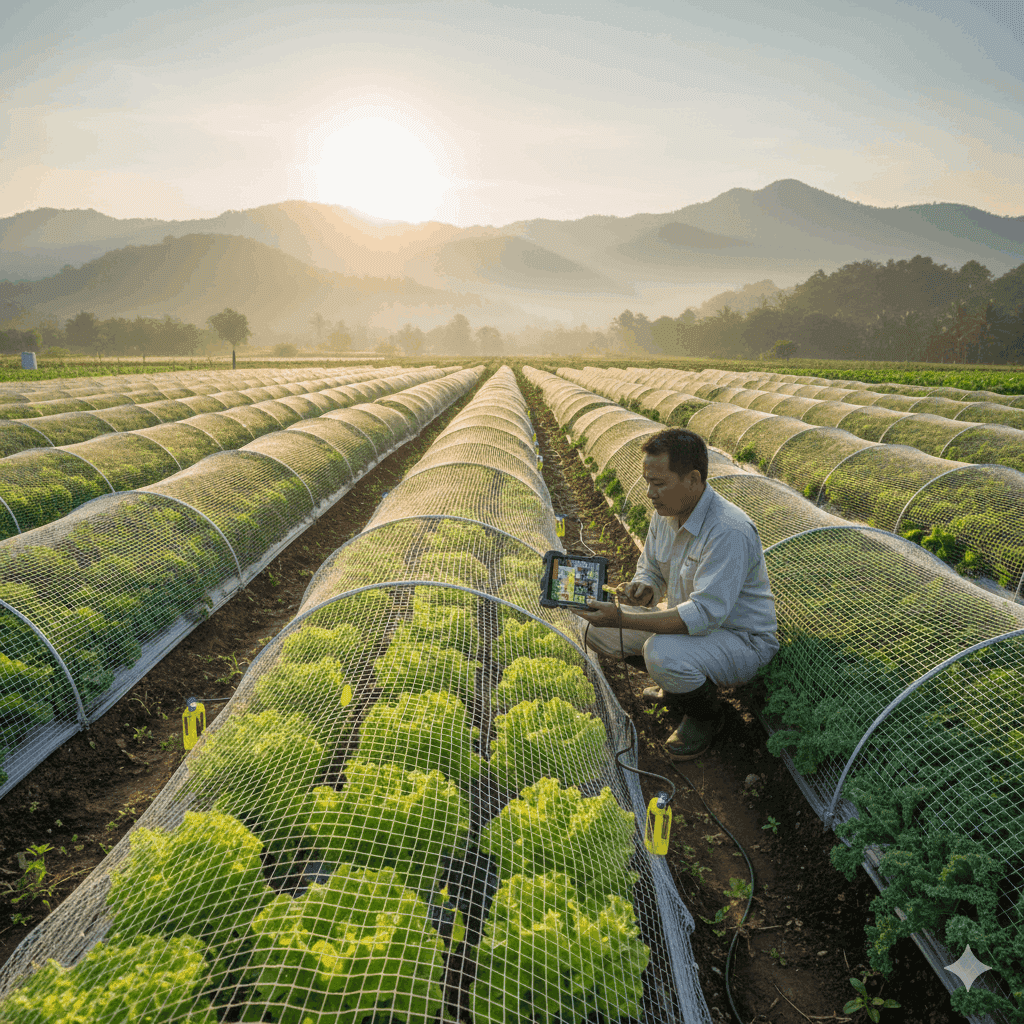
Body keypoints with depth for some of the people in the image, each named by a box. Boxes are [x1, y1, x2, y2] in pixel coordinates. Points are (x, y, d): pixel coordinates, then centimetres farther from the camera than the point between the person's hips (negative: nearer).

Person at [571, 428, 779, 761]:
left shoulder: (729, 531, -31)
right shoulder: (665, 514, -4)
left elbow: (704, 615, -35)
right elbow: (649, 571, 9)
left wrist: (622, 619, -40)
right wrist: (644, 590, -17)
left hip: (743, 640, -8)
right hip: (689, 618, 8)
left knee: (663, 654, -37)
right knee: (598, 630, -1)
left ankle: (705, 715, -3)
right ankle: (678, 683, 18)